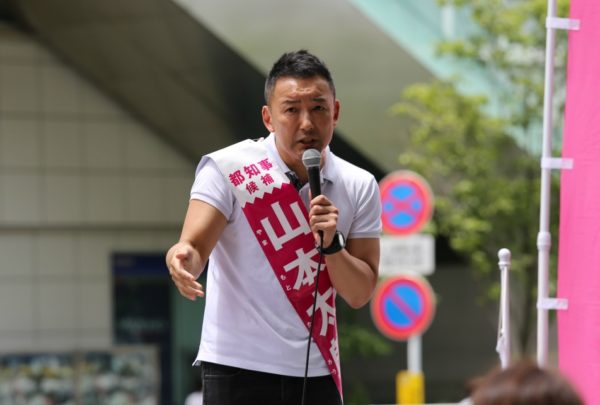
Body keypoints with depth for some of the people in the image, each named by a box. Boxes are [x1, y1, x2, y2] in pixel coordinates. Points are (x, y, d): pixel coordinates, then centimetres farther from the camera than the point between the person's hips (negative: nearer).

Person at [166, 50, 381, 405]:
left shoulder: (360, 186, 2)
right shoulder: (228, 168, -8)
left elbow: (360, 294, 1)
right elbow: (194, 246, -18)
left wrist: (330, 244, -17)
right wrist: (183, 259, -41)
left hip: (318, 374, 4)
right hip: (238, 368, -4)